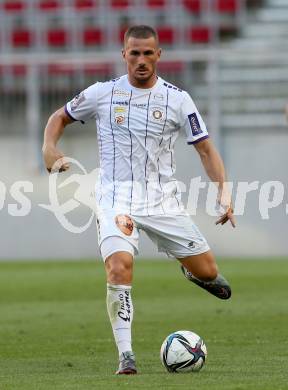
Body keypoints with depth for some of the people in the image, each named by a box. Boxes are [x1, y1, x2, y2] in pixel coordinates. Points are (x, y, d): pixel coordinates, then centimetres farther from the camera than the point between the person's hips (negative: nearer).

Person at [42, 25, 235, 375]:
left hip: (162, 199, 2)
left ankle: (191, 271, 43)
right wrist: (49, 149, -5)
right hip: (116, 198, -2)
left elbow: (205, 150, 4)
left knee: (207, 272, 3)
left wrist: (223, 190, -10)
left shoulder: (177, 99, 1)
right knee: (119, 268, -26)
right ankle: (125, 356, -18)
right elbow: (60, 117, 15)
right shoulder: (102, 93, 1)